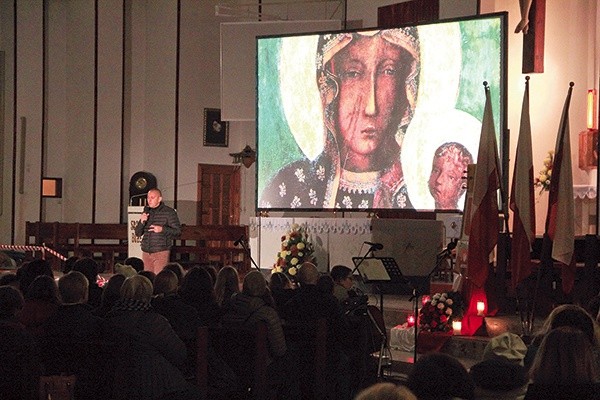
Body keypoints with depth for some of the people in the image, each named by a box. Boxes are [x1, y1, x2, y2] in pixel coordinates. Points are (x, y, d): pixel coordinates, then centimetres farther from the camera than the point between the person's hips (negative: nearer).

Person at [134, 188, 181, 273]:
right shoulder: (147, 211, 15)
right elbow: (138, 233, 14)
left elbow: (178, 231, -4)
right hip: (146, 253, 5)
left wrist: (162, 229, -18)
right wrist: (142, 222, -6)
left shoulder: (169, 212, -1)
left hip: (161, 252, -5)